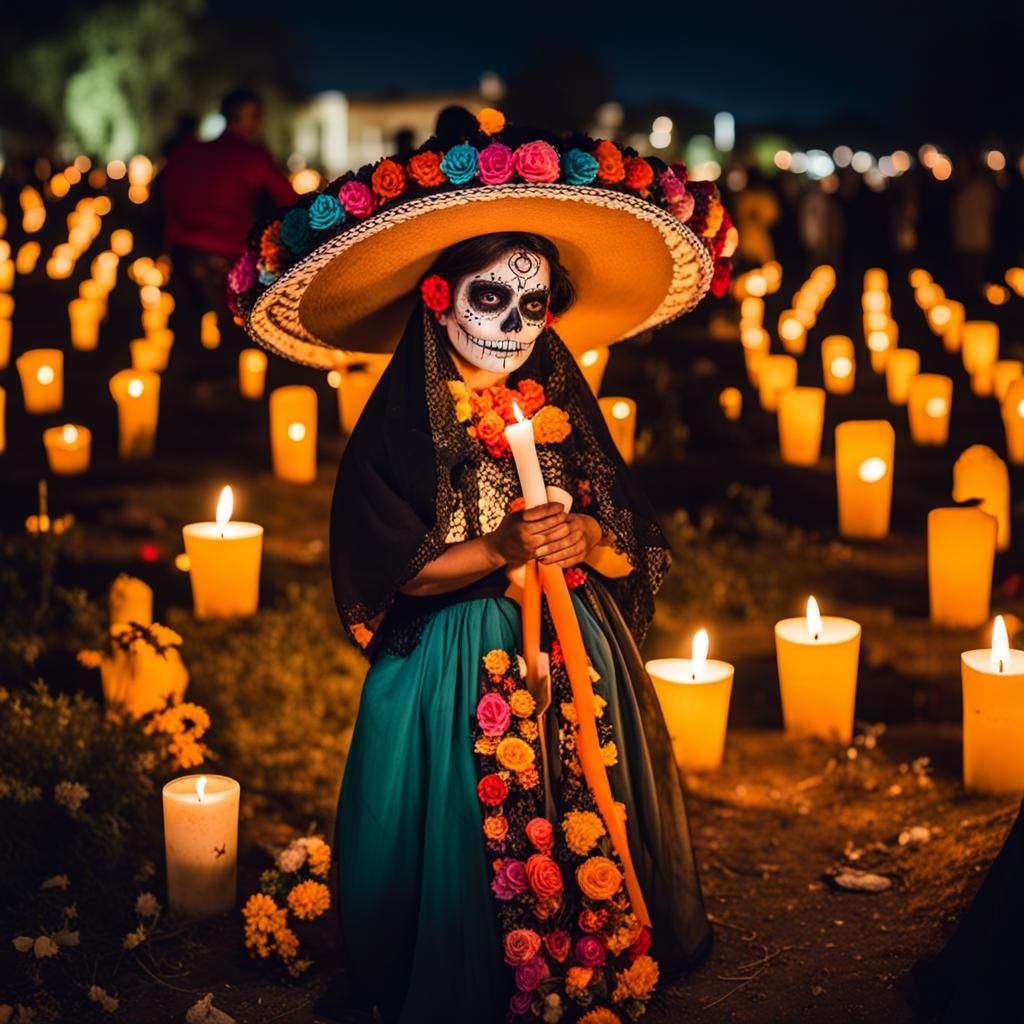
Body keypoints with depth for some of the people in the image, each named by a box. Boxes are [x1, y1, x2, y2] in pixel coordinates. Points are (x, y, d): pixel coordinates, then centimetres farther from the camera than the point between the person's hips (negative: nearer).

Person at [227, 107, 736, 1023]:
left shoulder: (564, 408, 5)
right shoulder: (403, 425, -8)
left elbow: (633, 546, 7)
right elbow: (386, 572, -12)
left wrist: (589, 537, -15)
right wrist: (499, 549, -22)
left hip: (580, 661, 4)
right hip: (456, 670, -4)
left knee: (592, 836, 8)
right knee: (473, 854, 2)